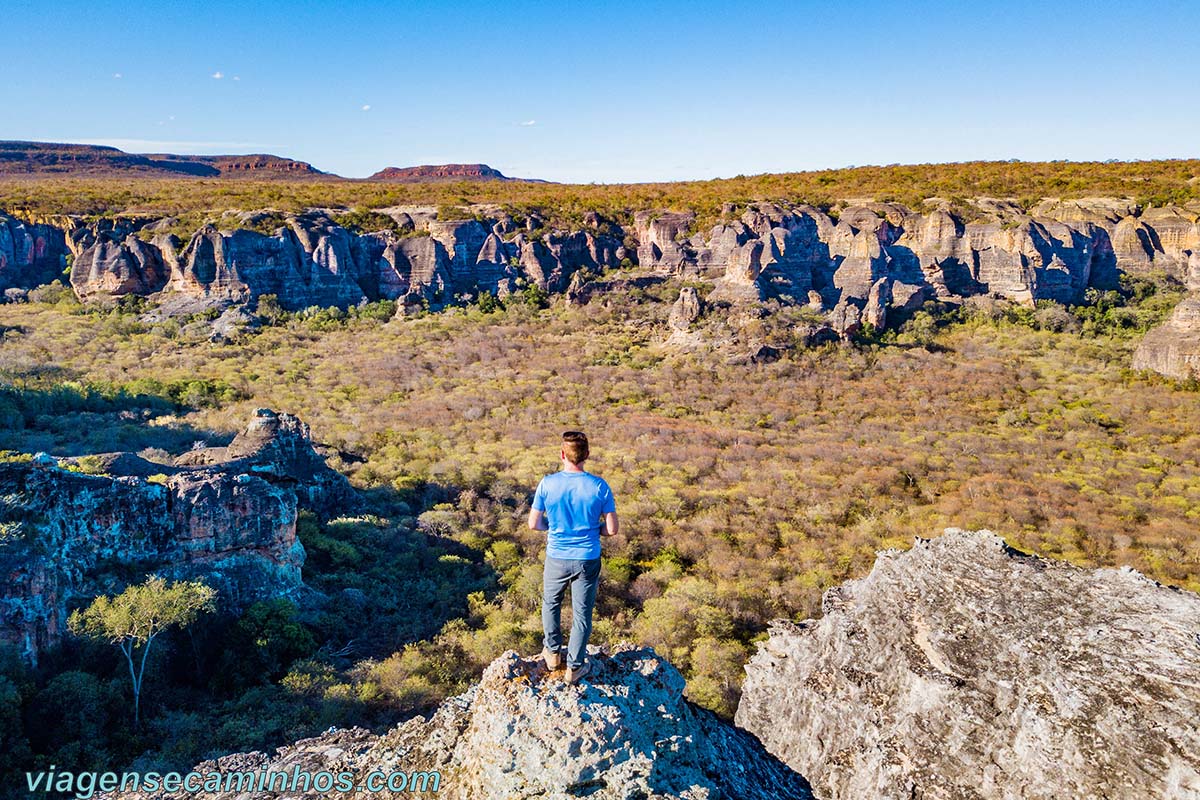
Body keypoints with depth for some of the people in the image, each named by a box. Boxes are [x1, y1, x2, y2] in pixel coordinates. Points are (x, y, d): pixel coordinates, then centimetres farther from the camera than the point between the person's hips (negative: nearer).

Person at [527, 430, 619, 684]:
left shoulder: (547, 484, -14)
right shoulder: (599, 486, -14)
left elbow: (534, 524, -6)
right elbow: (613, 529, -10)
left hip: (556, 558, 1)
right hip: (588, 560, 0)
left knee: (551, 604, 26)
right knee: (582, 614, 14)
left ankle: (553, 653, 39)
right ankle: (574, 667, 25)